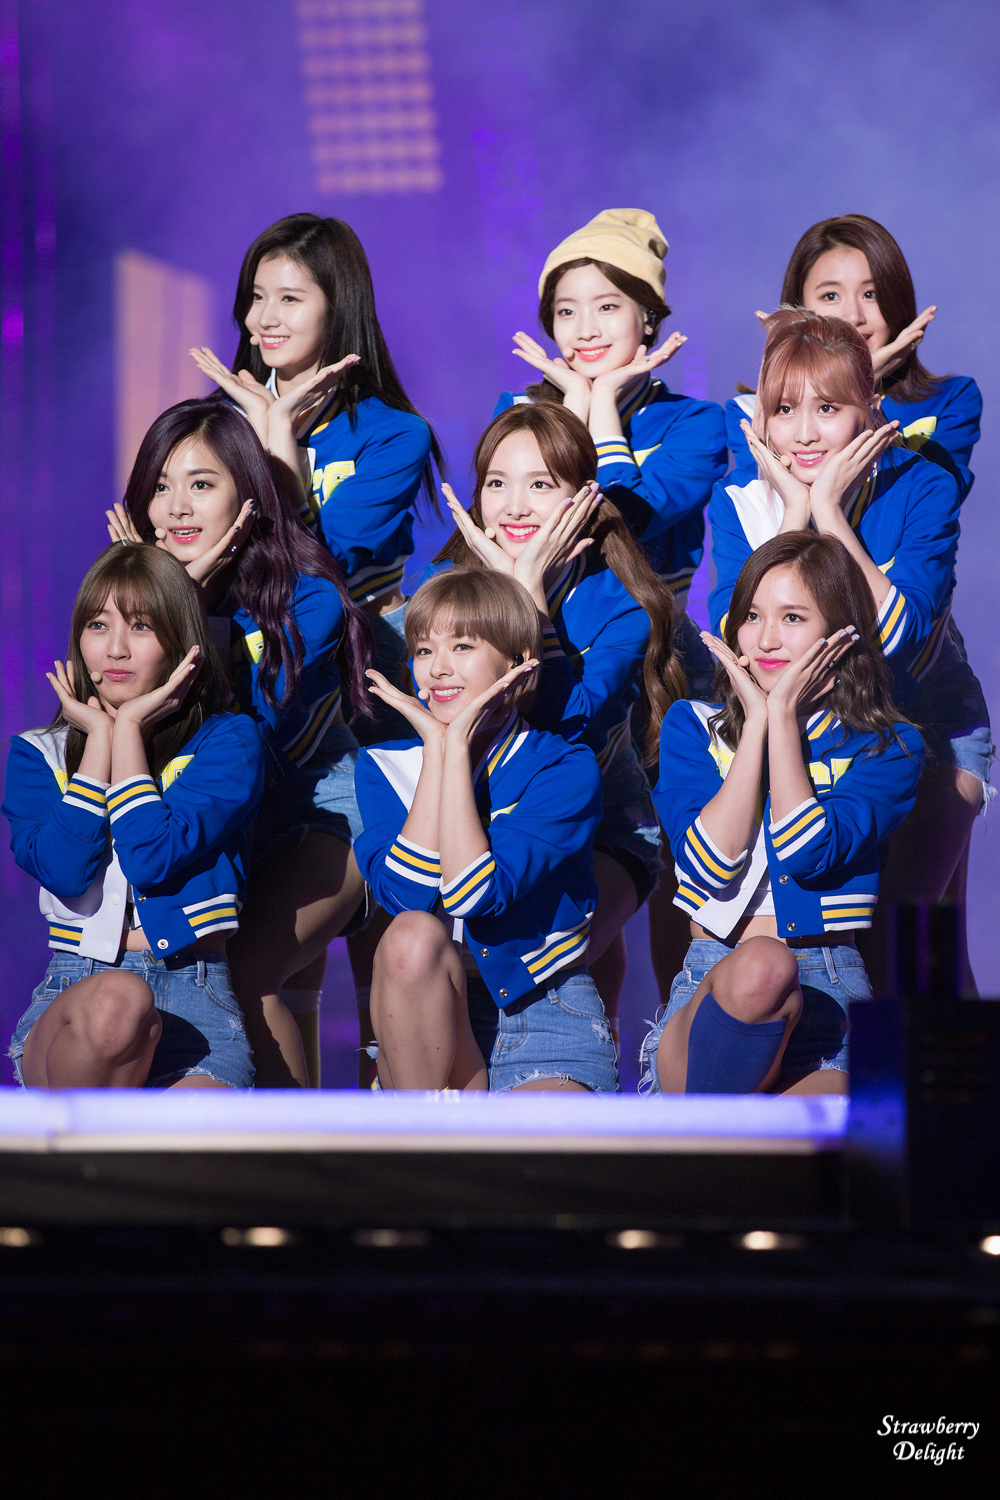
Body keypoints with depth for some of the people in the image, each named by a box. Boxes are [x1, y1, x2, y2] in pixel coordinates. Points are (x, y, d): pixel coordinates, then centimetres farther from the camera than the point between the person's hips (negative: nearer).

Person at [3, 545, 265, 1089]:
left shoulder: (227, 739, 7)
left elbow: (152, 859, -11)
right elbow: (65, 870, -7)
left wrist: (129, 727, -1)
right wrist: (99, 735, 1)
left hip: (195, 1006, -1)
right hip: (72, 993, 1)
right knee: (116, 1002, -39)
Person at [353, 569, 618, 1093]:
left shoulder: (565, 768, -6)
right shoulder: (384, 766, 3)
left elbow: (477, 895, -21)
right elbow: (407, 892, -17)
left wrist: (458, 746, -18)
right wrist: (435, 747, -14)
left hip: (548, 1023, -4)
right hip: (431, 1024, 4)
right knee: (413, 934, -31)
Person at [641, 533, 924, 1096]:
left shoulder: (887, 747, 9)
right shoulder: (692, 727, 13)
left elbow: (807, 854, -11)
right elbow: (711, 863, -6)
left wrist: (785, 715, -4)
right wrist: (758, 720, -2)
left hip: (832, 993, -1)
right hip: (711, 983, 1)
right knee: (762, 965, -39)